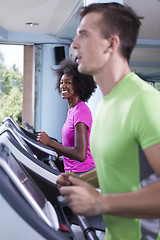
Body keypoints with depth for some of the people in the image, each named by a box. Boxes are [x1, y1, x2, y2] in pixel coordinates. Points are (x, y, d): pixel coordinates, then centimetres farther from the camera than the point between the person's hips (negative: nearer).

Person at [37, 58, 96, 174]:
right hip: (73, 172, 8)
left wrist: (50, 142, -22)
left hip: (83, 173, -8)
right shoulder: (72, 110, 10)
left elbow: (80, 155, -25)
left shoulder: (81, 111, -18)